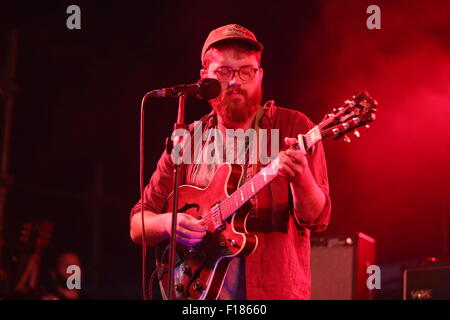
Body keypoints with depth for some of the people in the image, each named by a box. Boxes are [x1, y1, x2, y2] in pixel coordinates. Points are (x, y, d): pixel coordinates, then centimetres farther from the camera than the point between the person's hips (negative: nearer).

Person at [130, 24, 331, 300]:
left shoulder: (292, 127, 1)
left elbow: (317, 219, -6)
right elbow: (138, 225, 11)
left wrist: (300, 177, -25)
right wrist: (168, 223, -10)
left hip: (272, 290, -3)